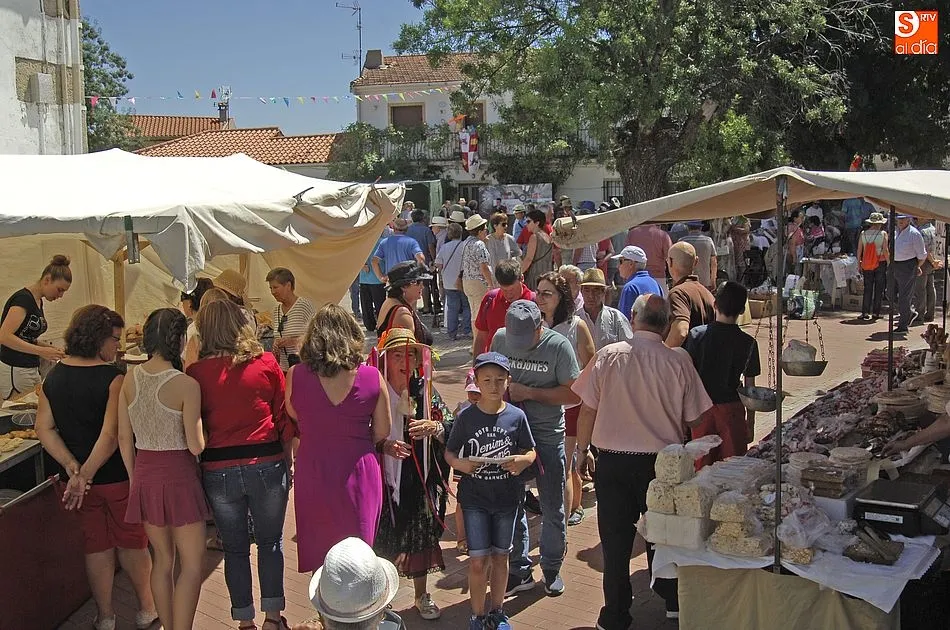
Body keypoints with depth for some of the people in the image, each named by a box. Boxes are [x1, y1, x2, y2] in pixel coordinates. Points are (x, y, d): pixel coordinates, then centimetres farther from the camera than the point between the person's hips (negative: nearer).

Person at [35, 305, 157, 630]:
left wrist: (73, 469, -11)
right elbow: (111, 434, -28)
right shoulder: (113, 378, -20)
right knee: (131, 541, 14)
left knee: (96, 543, 16)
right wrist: (86, 474, -24)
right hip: (117, 476, -4)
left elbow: (44, 428, -4)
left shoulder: (53, 377, -1)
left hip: (77, 476, 4)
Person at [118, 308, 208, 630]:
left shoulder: (130, 380, -1)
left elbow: (124, 439, 5)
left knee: (162, 559, 20)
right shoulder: (186, 385, -18)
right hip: (178, 475, -6)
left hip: (144, 474, 6)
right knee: (192, 564, 6)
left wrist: (135, 478, 16)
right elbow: (195, 446, -16)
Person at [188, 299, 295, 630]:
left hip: (219, 471, 0)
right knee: (271, 542, 16)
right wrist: (287, 460, 11)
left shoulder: (196, 373, -5)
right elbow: (285, 416, 0)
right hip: (267, 464, 0)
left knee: (235, 548, 14)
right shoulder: (266, 362, -4)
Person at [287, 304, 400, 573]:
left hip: (313, 473, 0)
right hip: (359, 473, 0)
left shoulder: (295, 376, -10)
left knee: (319, 558, 16)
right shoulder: (373, 377, -9)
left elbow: (295, 418, 3)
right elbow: (383, 432, -1)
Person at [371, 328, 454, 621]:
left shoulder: (425, 391, 0)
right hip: (383, 479, -3)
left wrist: (435, 427, -23)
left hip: (419, 481, 3)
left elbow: (452, 424, -4)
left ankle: (421, 596, 33)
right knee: (382, 538, 3)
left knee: (421, 535, 13)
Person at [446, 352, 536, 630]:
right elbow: (449, 451, 0)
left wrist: (522, 460, -19)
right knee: (478, 561, -1)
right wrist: (460, 464, -21)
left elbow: (530, 451, 3)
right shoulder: (466, 417, -8)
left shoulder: (516, 416, -6)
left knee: (500, 556, 16)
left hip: (506, 497, 2)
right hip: (474, 498, -1)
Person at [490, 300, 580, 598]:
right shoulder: (500, 338, -3)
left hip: (548, 435, -3)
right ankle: (519, 570, 24)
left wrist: (529, 392, -19)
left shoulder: (558, 345, -14)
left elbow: (573, 395, -15)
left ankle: (552, 568, 27)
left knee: (552, 507, 9)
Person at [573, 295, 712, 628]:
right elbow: (693, 420, -1)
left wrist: (581, 449, 11)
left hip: (612, 460, 0)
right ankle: (673, 602, 33)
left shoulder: (608, 355, -7)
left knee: (615, 540, 10)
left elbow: (587, 410, -4)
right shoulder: (679, 361, -8)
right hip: (661, 461, 1)